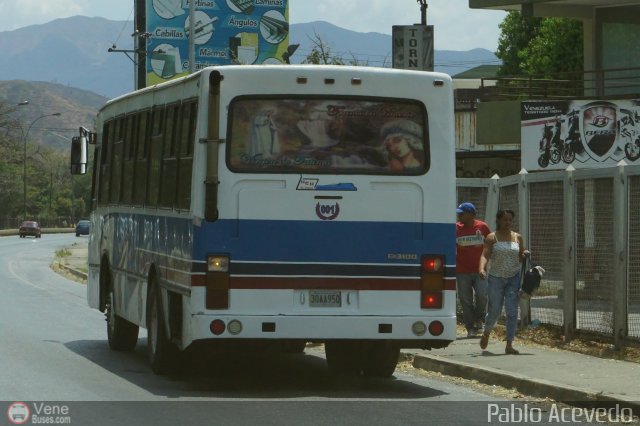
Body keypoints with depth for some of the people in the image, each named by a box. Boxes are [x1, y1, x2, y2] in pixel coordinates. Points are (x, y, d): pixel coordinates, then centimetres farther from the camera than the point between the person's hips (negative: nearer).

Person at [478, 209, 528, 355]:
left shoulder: (518, 238, 9)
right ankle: (486, 334, 36)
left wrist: (525, 255, -6)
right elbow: (485, 255, -14)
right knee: (494, 311, 4)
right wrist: (482, 268, -33)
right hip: (496, 278, -2)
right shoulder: (491, 238, -2)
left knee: (512, 311, -8)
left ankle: (509, 345, -7)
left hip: (514, 278, 2)